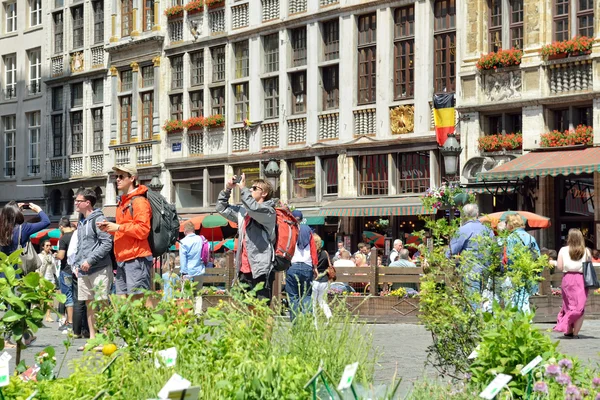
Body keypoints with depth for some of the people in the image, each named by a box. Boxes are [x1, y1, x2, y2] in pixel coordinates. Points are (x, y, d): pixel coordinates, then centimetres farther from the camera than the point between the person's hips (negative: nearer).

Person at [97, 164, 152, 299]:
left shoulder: (139, 201, -8)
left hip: (137, 258, -10)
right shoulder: (122, 202, 21)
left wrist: (118, 227, -14)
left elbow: (143, 230, -18)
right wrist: (109, 228, 11)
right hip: (122, 258, 10)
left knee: (137, 299, -11)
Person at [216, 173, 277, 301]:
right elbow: (222, 208, 29)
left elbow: (253, 208, -24)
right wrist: (227, 189, 15)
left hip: (261, 271, -7)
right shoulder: (243, 211, 18)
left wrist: (242, 188, -12)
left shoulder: (268, 211, -3)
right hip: (244, 271, 7)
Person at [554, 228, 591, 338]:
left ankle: (569, 331, 15)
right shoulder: (586, 251, 0)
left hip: (568, 279, 1)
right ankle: (575, 333, -2)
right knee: (579, 307, 2)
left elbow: (559, 268, -3)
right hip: (582, 279, -1)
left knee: (569, 305, 15)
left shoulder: (563, 250, -1)